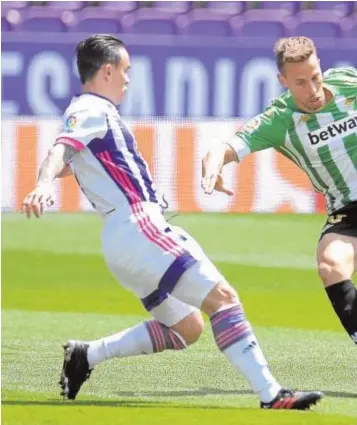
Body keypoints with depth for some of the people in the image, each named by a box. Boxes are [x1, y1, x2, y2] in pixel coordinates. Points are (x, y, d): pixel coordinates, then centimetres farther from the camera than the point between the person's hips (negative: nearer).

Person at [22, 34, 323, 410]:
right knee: (223, 296, -17)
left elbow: (64, 162, 38)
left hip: (123, 239, 11)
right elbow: (60, 151, -25)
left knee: (186, 328, 16)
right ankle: (270, 395, -26)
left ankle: (86, 355, 12)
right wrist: (44, 185, -44)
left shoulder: (85, 112, 23)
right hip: (137, 228, -11)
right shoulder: (92, 111, -6)